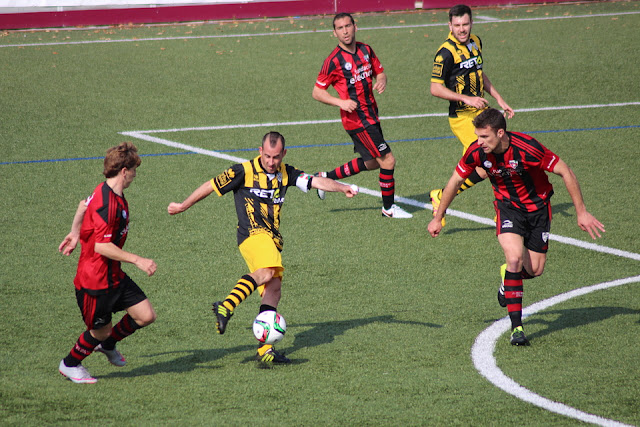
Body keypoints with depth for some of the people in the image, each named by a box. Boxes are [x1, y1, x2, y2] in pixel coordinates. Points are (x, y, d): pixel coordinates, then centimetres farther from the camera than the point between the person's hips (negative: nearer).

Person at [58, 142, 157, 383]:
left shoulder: (107, 193, 5)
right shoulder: (107, 204, -26)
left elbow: (84, 204, 25)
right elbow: (101, 246, -30)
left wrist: (75, 233, 35)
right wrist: (137, 260, -28)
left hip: (114, 276, 9)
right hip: (95, 280, -9)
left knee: (146, 316, 5)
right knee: (100, 331, 6)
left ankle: (108, 344, 31)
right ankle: (70, 364, 32)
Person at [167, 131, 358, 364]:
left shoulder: (286, 174, 14)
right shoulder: (244, 171, -2)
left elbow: (316, 181, 4)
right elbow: (211, 186, 6)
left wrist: (341, 187, -14)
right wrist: (183, 206, 14)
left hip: (272, 238, 7)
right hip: (253, 233, -7)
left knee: (273, 288, -2)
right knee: (267, 273, -34)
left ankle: (265, 349, -4)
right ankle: (226, 305, -40)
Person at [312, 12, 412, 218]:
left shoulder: (366, 50, 5)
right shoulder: (334, 60, -15)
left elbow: (380, 71, 17)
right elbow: (317, 92, -10)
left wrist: (381, 80, -8)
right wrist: (340, 102, -24)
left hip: (371, 115, 8)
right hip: (356, 119, -8)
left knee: (372, 162, 18)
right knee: (388, 160, -8)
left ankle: (326, 177, 31)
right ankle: (388, 208, 8)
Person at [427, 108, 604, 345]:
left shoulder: (527, 148, -31)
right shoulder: (477, 152, -20)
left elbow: (566, 173, -20)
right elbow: (455, 182, -2)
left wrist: (581, 212, -18)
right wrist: (438, 218, 5)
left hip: (537, 206, -1)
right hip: (508, 207, 1)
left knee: (535, 269, -1)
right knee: (515, 257, -22)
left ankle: (509, 274, 37)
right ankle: (516, 326, -17)